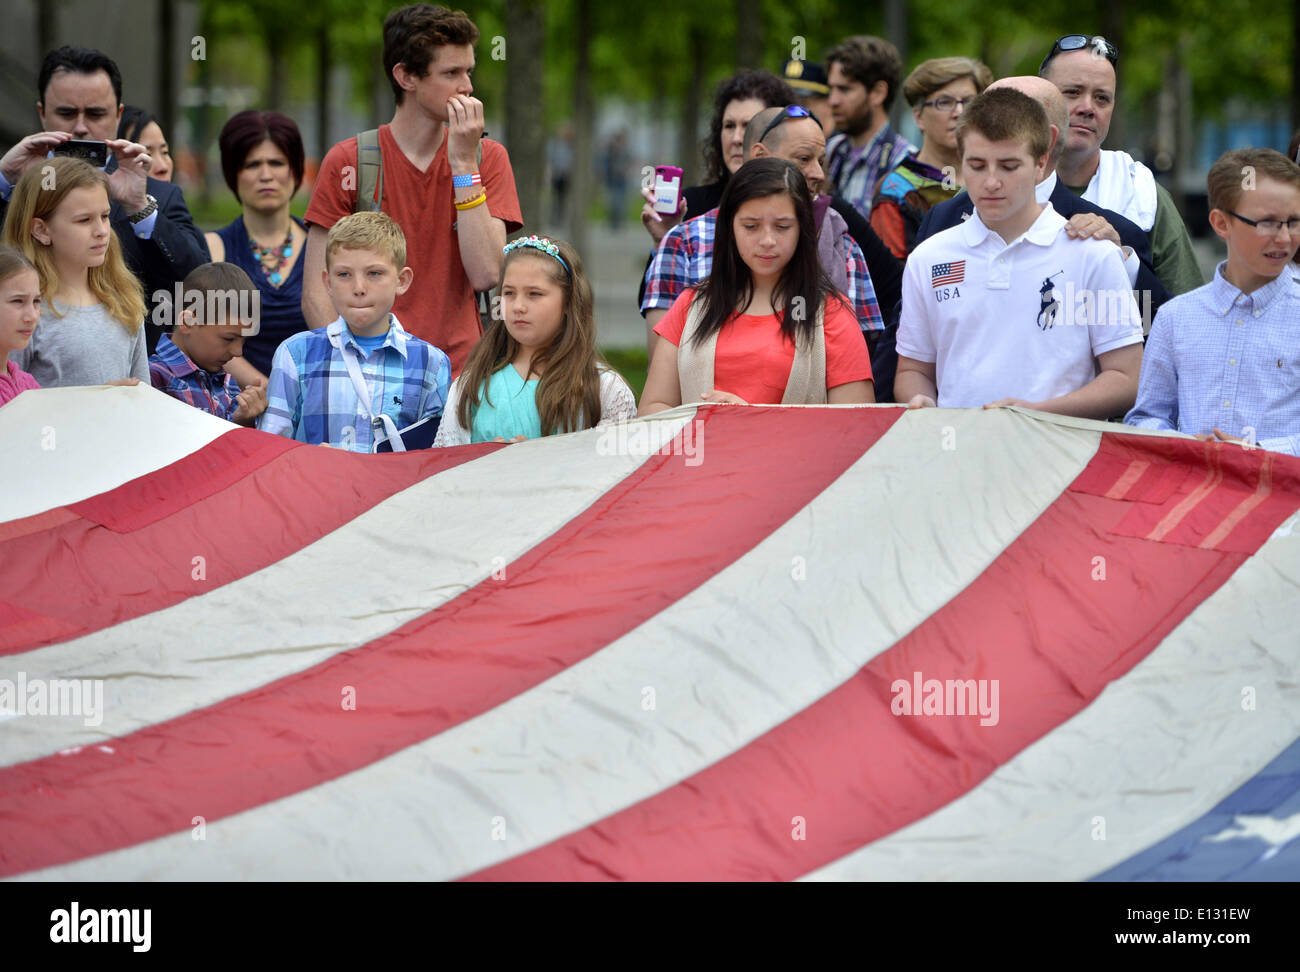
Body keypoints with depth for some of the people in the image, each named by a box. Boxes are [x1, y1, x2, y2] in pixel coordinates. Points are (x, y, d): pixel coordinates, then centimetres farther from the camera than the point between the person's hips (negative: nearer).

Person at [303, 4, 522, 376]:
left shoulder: (488, 158, 10)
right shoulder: (347, 161, 3)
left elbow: (485, 275, -4)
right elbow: (316, 294, 1)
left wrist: (464, 163, -6)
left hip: (459, 378, 1)